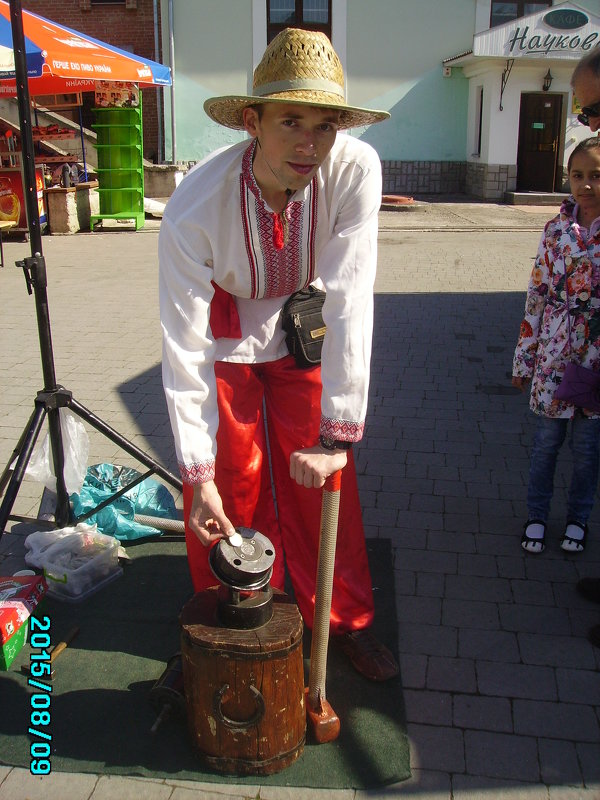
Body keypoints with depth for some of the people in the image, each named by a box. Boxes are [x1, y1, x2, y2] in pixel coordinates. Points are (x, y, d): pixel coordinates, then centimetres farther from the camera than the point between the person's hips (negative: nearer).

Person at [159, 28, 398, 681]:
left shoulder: (355, 170, -29)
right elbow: (185, 350, -30)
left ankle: (345, 621, 28)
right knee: (231, 489, 4)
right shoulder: (193, 209, -34)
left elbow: (349, 301, -32)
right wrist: (198, 474, -30)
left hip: (302, 336, 2)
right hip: (225, 344, -1)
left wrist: (338, 435, -35)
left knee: (323, 482, 5)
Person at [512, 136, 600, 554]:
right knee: (548, 437, 10)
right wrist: (525, 357, 6)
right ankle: (536, 515, 28)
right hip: (555, 345, 1)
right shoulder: (556, 229, 1)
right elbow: (538, 294, 5)